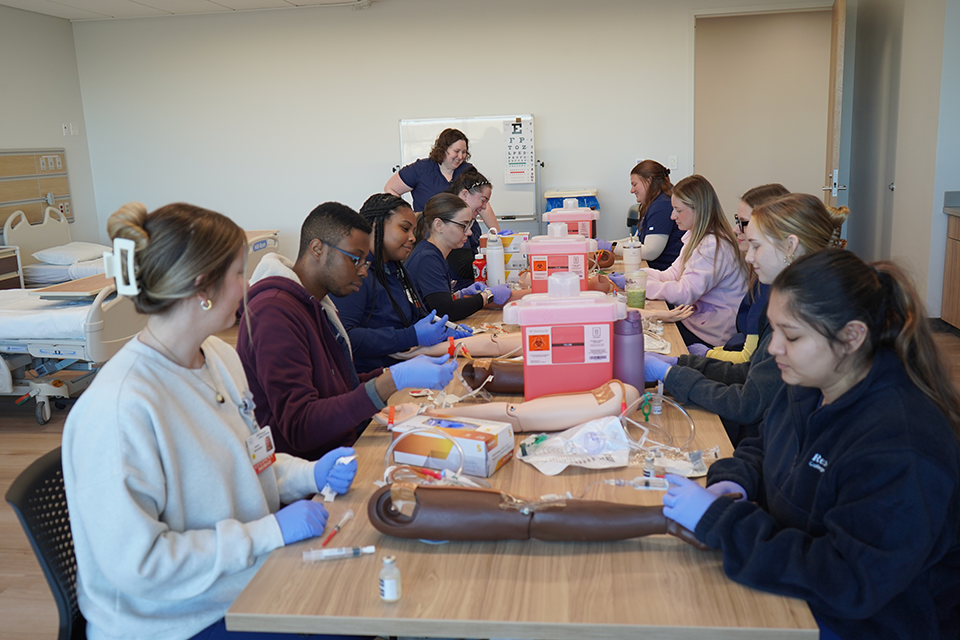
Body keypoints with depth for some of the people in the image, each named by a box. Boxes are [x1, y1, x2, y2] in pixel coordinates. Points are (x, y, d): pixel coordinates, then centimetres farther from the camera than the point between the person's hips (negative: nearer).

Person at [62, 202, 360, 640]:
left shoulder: (221, 357, 1)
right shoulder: (121, 407, -27)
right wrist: (270, 532, -23)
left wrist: (310, 474, -3)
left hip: (249, 578, 8)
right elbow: (134, 563, -26)